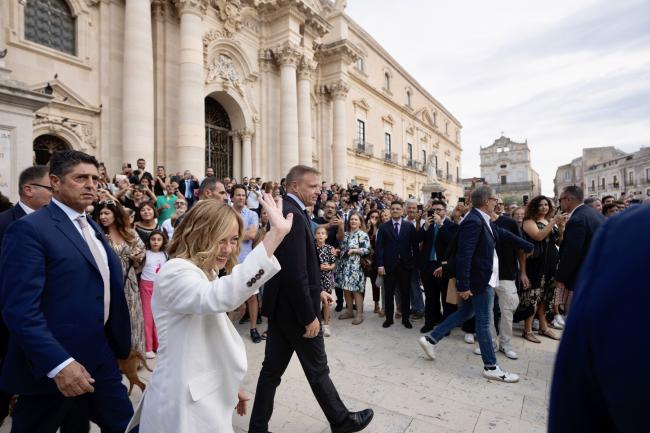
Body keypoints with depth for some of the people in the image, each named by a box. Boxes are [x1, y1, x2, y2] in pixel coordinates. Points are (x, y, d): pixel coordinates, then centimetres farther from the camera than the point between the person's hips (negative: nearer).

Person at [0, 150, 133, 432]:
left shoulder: (91, 226, 12)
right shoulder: (29, 229, -14)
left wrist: (120, 345, 13)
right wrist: (58, 364, -25)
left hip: (99, 357, 7)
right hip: (52, 365, -6)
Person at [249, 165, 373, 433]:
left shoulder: (284, 212, 9)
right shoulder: (293, 215, -23)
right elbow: (296, 273, -27)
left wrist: (316, 291, 15)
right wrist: (310, 316, -19)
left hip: (280, 305, 9)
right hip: (294, 308, -9)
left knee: (272, 368, 17)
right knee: (317, 369, 12)